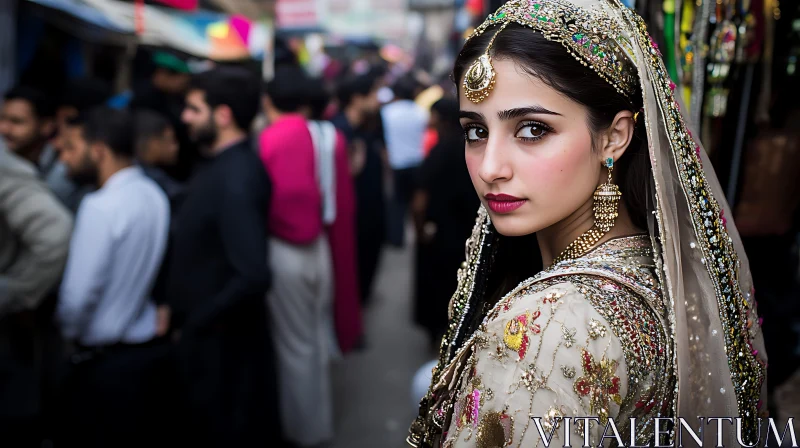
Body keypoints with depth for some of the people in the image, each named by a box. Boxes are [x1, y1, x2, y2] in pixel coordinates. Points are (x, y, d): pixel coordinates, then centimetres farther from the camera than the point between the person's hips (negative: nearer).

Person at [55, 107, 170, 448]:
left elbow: (80, 293, -21)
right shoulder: (154, 195, 3)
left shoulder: (101, 206, -20)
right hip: (147, 349, 7)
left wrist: (70, 331, -3)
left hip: (105, 362, -7)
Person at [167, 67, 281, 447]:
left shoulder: (236, 180, -25)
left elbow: (253, 276, -32)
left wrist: (194, 323, -19)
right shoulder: (219, 165, 4)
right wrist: (183, 315, 6)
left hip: (222, 340, -8)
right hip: (208, 333, 8)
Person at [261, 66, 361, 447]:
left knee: (293, 345, 8)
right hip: (322, 248, 6)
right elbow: (344, 201, 4)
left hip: (285, 251, -6)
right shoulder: (330, 136, 0)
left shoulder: (269, 141, -17)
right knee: (316, 339, 19)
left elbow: (261, 203, -17)